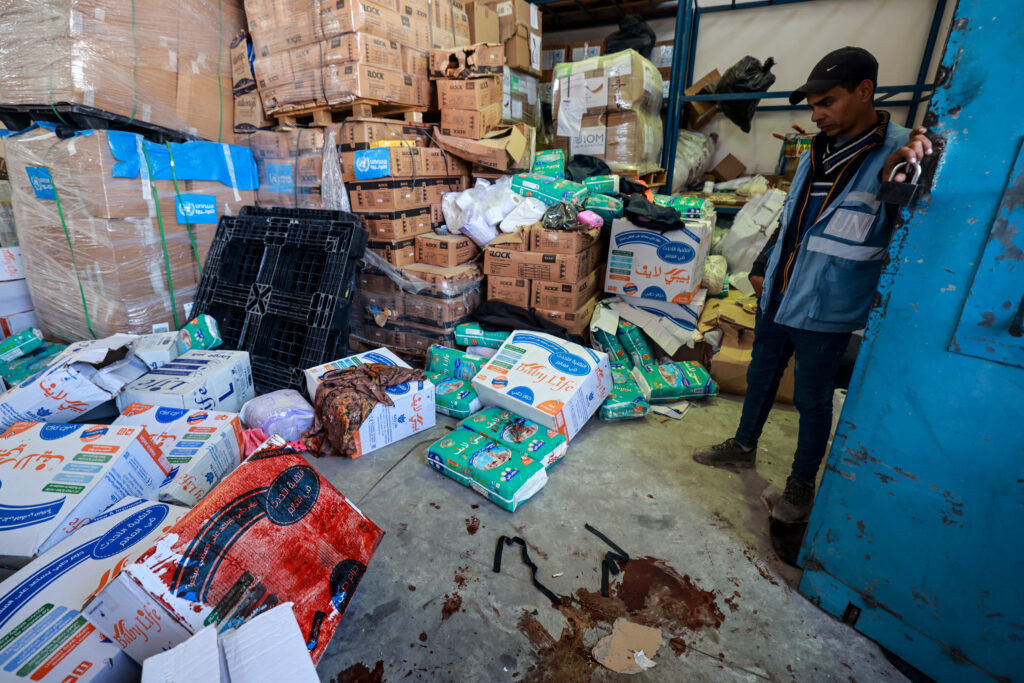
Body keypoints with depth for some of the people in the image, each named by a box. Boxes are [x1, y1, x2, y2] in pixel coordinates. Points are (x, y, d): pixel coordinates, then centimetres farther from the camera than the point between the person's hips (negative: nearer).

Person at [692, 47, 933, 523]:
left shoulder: (900, 154, -13)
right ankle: (743, 448, 39)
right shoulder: (818, 151, 9)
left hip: (826, 310, -6)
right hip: (776, 295, 7)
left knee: (813, 399, 7)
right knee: (760, 377, 19)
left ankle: (801, 484, 28)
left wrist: (898, 173, -45)